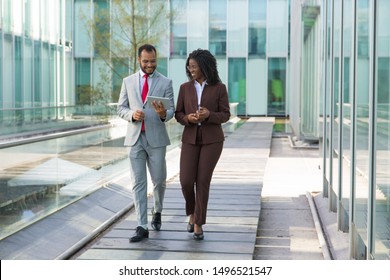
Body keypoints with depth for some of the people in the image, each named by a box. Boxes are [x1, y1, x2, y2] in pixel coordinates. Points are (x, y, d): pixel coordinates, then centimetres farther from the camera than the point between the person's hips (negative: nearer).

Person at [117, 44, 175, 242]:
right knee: (138, 182, -3)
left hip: (156, 138, -1)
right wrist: (132, 114, -13)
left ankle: (157, 212, 35)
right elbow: (121, 108, 9)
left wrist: (164, 114, -27)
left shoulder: (165, 83, 1)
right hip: (135, 137, 1)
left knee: (159, 180, 6)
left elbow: (171, 110, -3)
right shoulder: (128, 81, 8)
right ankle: (142, 227, -1)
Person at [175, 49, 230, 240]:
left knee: (203, 181, -6)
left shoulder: (219, 88, -2)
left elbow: (225, 116, -3)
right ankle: (192, 213, 21)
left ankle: (198, 224, 6)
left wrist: (208, 115, -23)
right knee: (186, 181, -8)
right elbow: (178, 115, 5)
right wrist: (188, 118, -18)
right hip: (190, 139, 2)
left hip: (212, 139, -2)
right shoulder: (185, 88, 5)